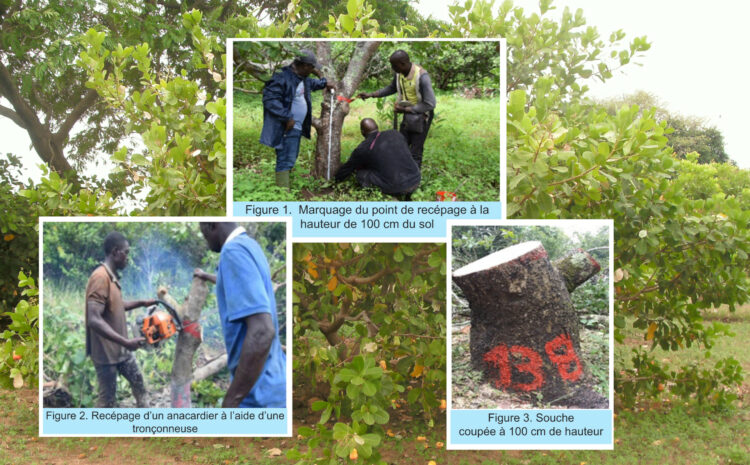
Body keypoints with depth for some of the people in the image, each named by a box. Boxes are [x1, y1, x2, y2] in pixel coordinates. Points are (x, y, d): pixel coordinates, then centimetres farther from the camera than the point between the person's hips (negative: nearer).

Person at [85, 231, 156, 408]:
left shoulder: (112, 277, 6)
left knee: (138, 381, 21)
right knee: (107, 397, 1)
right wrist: (126, 342, -34)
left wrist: (142, 303, 17)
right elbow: (94, 320, -32)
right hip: (106, 352, -10)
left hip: (120, 349, 10)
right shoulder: (100, 277, -24)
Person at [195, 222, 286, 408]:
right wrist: (206, 276, 56)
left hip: (259, 394, -9)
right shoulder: (249, 245, 10)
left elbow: (262, 331, -30)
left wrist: (230, 402, -25)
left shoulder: (234, 251, -20)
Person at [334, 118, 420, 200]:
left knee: (362, 175, 11)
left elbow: (347, 168, 16)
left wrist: (336, 179, 37)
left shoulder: (362, 149, 0)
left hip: (396, 189, -5)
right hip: (416, 180, 5)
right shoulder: (395, 134, 9)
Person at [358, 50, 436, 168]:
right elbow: (392, 88, 15)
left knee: (415, 153, -2)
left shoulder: (421, 76, -29)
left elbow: (430, 104, -28)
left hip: (421, 116, -7)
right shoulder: (398, 73, -7)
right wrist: (371, 94, 5)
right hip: (408, 114, 7)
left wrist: (405, 109, -26)